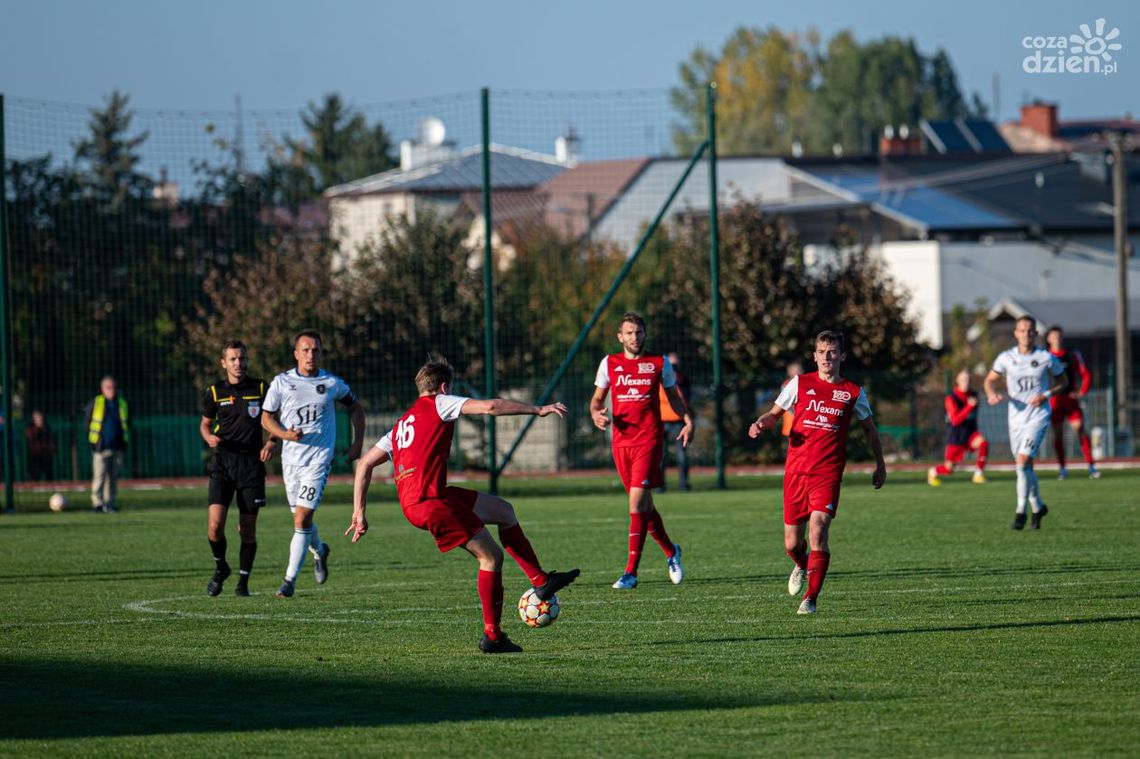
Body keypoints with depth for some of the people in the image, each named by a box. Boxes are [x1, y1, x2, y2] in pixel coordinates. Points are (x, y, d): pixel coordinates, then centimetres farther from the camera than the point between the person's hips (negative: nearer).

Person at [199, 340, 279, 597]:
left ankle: (243, 581, 17)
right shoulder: (214, 392, 4)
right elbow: (205, 423, 17)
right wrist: (209, 437, -5)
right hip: (223, 462, 0)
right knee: (215, 525, -14)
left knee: (248, 530, 1)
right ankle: (220, 568, 13)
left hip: (252, 463, 0)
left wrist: (272, 443, -8)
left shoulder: (261, 389, 2)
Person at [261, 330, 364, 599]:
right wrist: (285, 434, -14)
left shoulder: (332, 384, -1)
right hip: (290, 458, 3)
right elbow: (266, 417, 5)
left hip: (319, 458, -3)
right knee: (301, 518, 13)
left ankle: (290, 579, -8)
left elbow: (355, 407, 16)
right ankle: (319, 551, 46)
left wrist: (357, 443, 9)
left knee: (302, 518, -14)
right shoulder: (281, 382, 0)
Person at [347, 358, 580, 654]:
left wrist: (359, 513, 18)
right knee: (491, 556, 0)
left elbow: (364, 465, 20)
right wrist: (538, 410, 1)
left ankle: (541, 580, 17)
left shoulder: (402, 424, 25)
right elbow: (491, 407, -8)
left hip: (412, 502, 9)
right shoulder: (438, 404, 3)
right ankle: (492, 636, 3)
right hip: (430, 500, -9)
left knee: (504, 510, 19)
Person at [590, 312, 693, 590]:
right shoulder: (609, 363, 8)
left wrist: (687, 420, 1)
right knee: (644, 504, 12)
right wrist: (596, 414, -7)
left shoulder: (659, 363, 5)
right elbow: (597, 398, 15)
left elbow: (673, 396, 16)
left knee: (637, 502, -14)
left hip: (649, 439, -4)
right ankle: (670, 552, 36)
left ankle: (631, 571, -15)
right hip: (621, 440, 4)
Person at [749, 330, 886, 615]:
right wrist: (761, 424, -8)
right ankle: (802, 566, 43)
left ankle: (810, 599, -9)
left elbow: (869, 429, 21)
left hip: (828, 474, -1)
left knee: (818, 531, -20)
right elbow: (775, 414, 15)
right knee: (792, 543, 5)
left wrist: (880, 465, 23)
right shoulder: (800, 383, 5)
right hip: (795, 471, 1)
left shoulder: (853, 393, 6)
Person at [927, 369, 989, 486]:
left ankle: (978, 474, -20)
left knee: (983, 442, -31)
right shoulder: (951, 399, -14)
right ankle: (933, 472, 38)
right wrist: (969, 406, -31)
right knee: (949, 468, 3)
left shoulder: (973, 395, 4)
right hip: (956, 436, -4)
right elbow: (955, 420, -26)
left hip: (970, 432, 4)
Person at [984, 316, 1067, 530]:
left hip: (1038, 417, -4)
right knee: (1026, 466, 11)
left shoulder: (1047, 358, -5)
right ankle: (1037, 507, 32)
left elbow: (1063, 381, 8)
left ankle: (1021, 511, -9)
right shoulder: (1005, 358, 0)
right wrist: (992, 394, -11)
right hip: (1016, 417, 4)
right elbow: (990, 380, 11)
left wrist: (1047, 395, -10)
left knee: (1023, 462, -18)